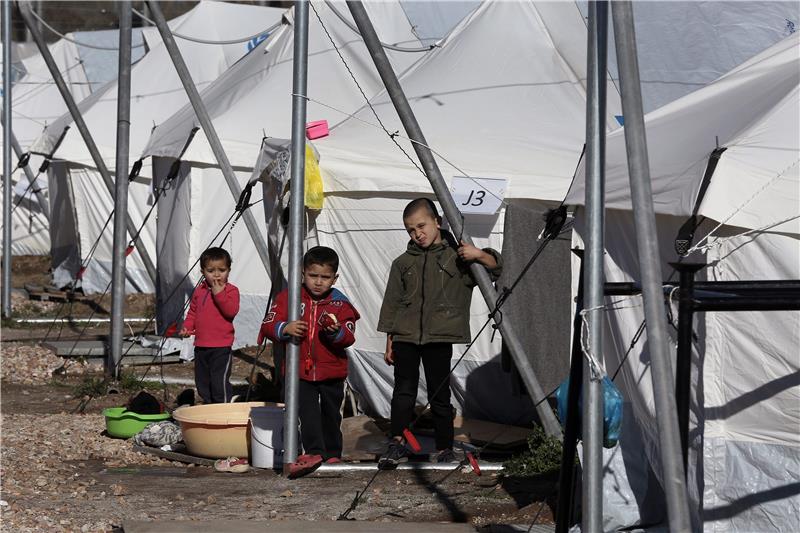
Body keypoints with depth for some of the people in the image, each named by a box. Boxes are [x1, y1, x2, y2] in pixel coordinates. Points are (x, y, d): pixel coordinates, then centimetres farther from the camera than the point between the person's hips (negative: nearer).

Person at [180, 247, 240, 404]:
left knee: (220, 382, -11)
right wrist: (187, 327, 4)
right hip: (201, 346, 7)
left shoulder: (231, 290, -6)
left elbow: (231, 311, -20)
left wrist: (219, 294, -24)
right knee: (202, 382, 15)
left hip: (221, 347, -7)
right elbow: (193, 312, 20)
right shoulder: (199, 291, 12)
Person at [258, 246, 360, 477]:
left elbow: (349, 337, -11)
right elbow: (268, 325, -8)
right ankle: (313, 452, -16)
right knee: (308, 411, -14)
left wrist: (336, 330, -32)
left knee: (331, 413, 14)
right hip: (300, 370, -1)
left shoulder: (340, 303, -3)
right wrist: (285, 328, -28)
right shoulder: (288, 297, -4)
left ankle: (333, 454, 28)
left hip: (332, 372, 1)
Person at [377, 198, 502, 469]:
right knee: (404, 389, -7)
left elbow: (495, 266, 2)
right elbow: (392, 304, 15)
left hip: (440, 337, -2)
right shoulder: (403, 263, 13)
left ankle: (444, 449, 10)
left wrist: (480, 255, -20)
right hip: (405, 336, 2)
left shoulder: (456, 255, 3)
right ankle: (397, 443, -5)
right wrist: (390, 341, 11)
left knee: (439, 393, 2)